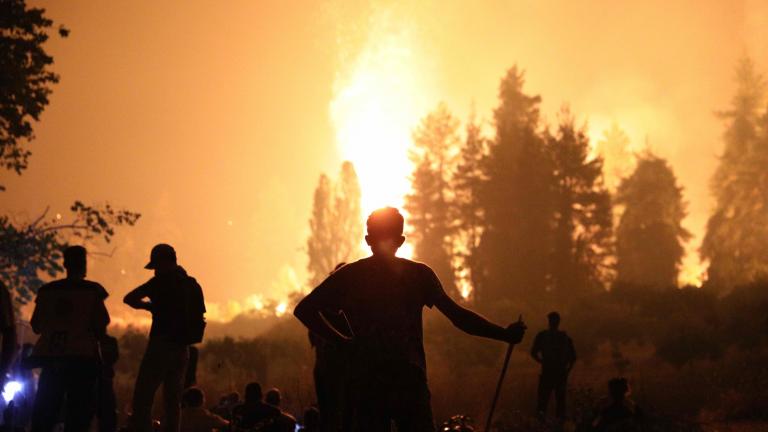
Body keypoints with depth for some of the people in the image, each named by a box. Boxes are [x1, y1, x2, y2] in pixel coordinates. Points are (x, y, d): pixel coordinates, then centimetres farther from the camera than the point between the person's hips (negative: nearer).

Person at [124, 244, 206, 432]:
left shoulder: (163, 281, -7)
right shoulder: (193, 285, 12)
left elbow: (129, 299, -7)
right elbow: (199, 320, 19)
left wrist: (149, 305, 10)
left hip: (161, 346, -7)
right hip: (182, 350, 7)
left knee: (142, 400, -6)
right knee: (173, 401, 10)